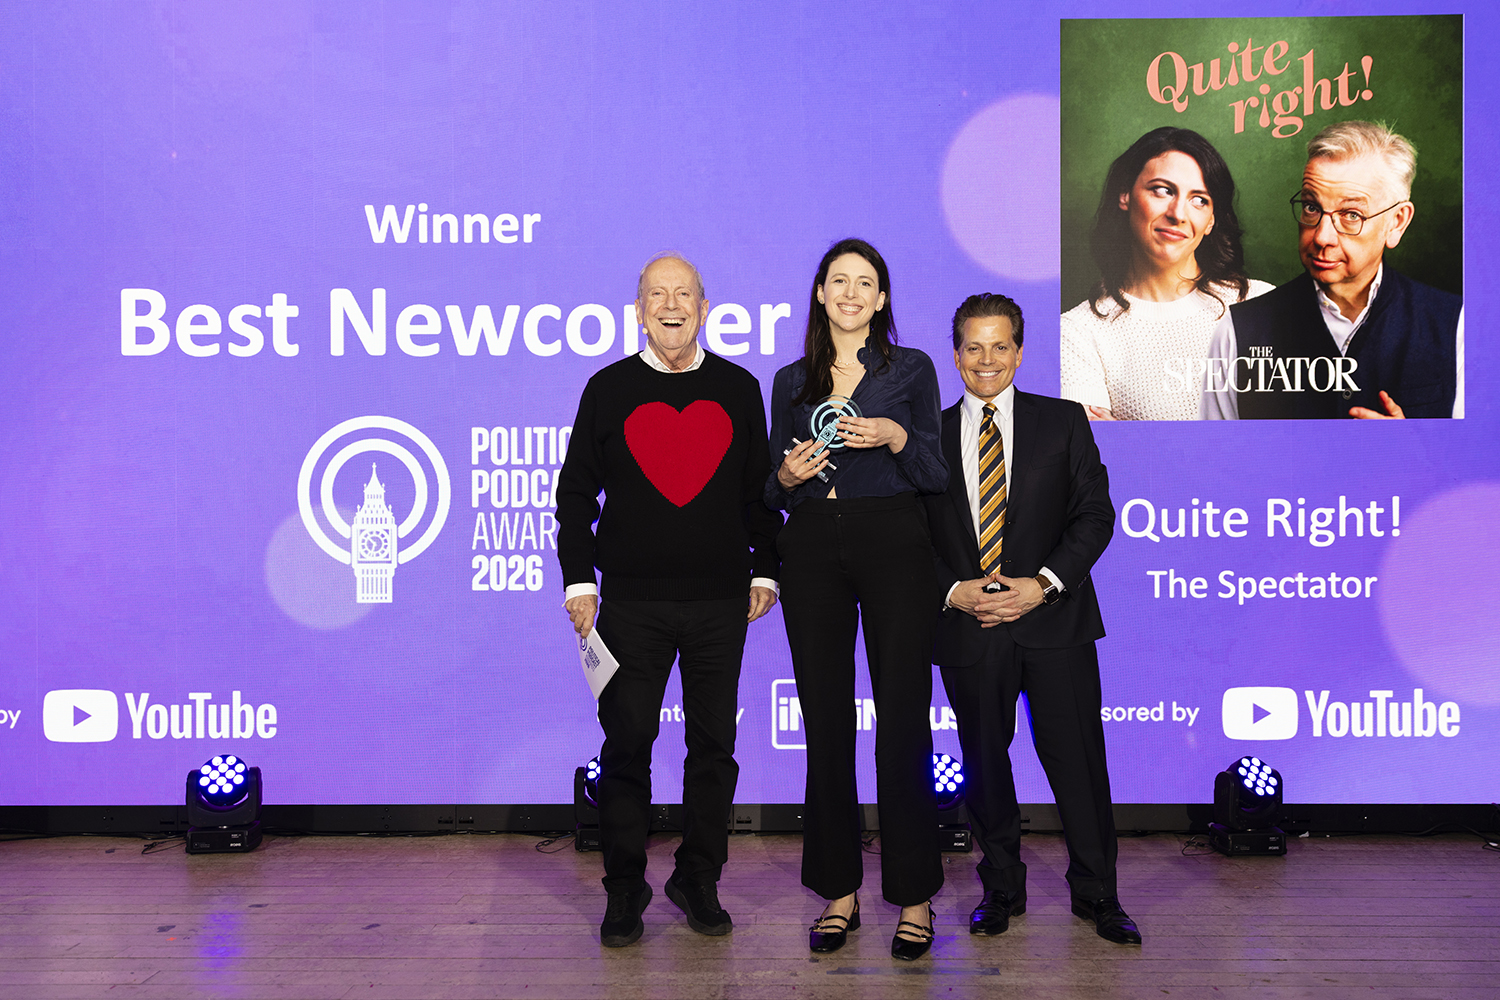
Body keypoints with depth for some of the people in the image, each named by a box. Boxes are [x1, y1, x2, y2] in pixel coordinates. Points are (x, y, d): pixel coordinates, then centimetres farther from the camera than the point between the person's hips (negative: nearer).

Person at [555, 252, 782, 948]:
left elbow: (761, 490, 13)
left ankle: (698, 880, 23)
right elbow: (576, 492, 6)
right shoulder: (608, 388, 5)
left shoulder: (738, 388, 8)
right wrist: (579, 580, -1)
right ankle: (624, 891, 16)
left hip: (720, 600, 1)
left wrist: (764, 571, 7)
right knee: (626, 742, 2)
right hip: (632, 599, -1)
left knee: (714, 742, 7)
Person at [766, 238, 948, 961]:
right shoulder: (791, 382, 14)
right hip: (812, 551, 3)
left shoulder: (911, 370, 7)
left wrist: (896, 436, -12)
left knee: (902, 719, -3)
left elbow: (936, 476, 4)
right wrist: (786, 477, -6)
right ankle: (838, 890, 15)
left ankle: (915, 895, 7)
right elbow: (774, 490, 16)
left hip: (893, 547, -2)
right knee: (825, 721, 4)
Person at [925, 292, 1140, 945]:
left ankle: (1096, 896, 20)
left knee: (1078, 762, 3)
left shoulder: (1064, 422, 6)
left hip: (1054, 621, -1)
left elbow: (1095, 514, 0)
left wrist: (1043, 583, -12)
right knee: (984, 764, 10)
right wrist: (954, 591, -9)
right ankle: (1001, 890, 27)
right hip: (966, 627, 1)